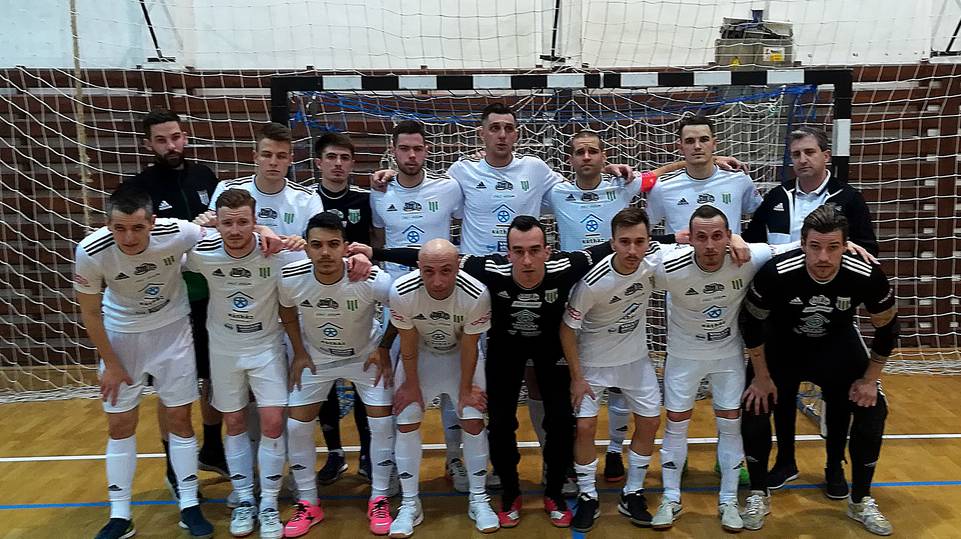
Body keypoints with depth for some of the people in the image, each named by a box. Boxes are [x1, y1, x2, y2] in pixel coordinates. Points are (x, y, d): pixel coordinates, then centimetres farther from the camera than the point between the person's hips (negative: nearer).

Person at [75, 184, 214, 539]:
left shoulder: (177, 234, -29)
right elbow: (90, 313, -10)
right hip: (120, 335, 1)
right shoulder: (91, 252, -26)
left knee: (179, 418, 5)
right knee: (120, 425, 7)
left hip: (171, 329, 0)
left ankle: (189, 506, 19)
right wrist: (110, 364, -4)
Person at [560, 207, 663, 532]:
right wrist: (577, 377, -13)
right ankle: (588, 498, 17)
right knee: (585, 427, -5)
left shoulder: (653, 260, -22)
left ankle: (632, 494, 27)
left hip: (635, 357, 4)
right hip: (593, 360, -4)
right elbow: (567, 329, -18)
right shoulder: (593, 283, -32)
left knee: (649, 422, 8)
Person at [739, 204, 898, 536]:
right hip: (781, 344, -1)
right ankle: (759, 495, 13)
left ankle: (860, 502, 19)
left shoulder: (866, 276, -28)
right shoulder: (776, 273, -34)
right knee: (755, 410, -10)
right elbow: (751, 323, -17)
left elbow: (887, 328, -9)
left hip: (838, 346, 2)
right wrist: (762, 377, -10)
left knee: (872, 413, -4)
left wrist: (870, 379, -5)